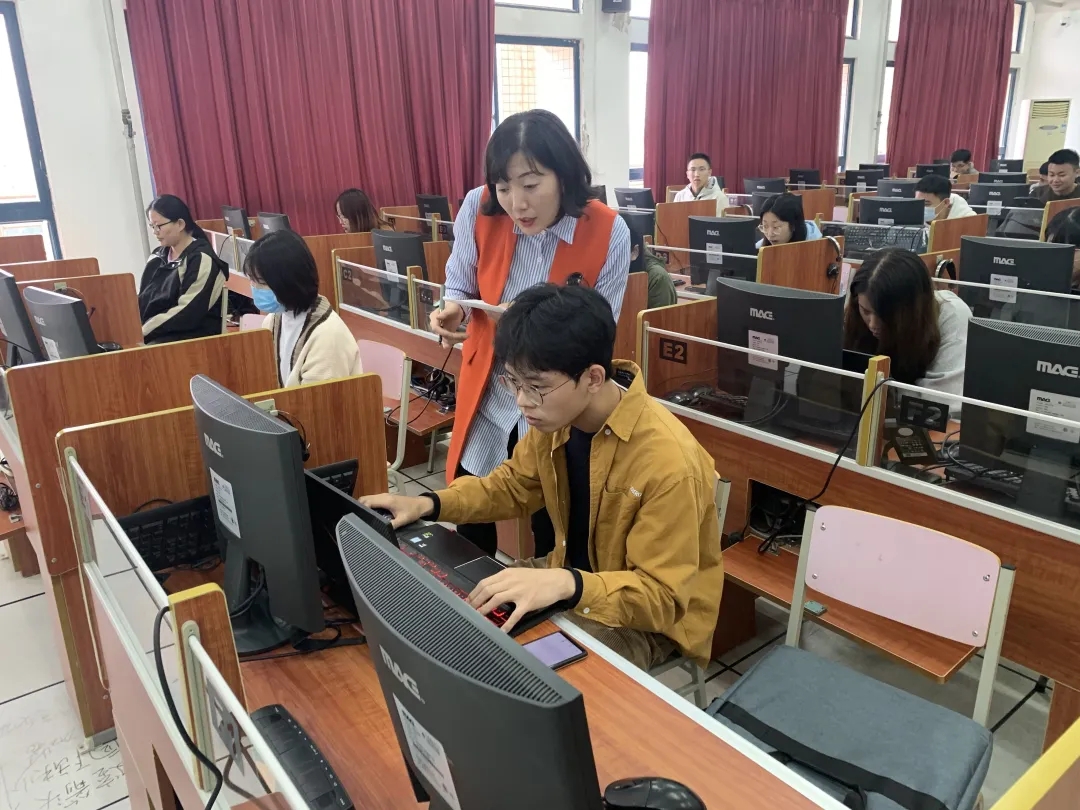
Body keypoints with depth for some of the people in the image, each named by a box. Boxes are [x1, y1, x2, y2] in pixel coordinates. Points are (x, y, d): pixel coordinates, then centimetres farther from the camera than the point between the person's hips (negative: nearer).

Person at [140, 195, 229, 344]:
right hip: (153, 335, 7)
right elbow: (142, 299, 13)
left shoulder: (202, 260, -10)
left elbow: (186, 314, -17)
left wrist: (143, 331, -17)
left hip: (191, 337, -7)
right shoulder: (157, 256, 15)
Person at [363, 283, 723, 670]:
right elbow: (512, 485, 7)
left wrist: (566, 586, -44)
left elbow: (662, 594, -28)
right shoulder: (556, 418, -11)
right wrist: (427, 505, -8)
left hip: (646, 617, -6)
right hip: (572, 573, 7)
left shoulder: (668, 460, -33)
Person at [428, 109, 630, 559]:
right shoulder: (479, 209, -14)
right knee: (469, 540, 14)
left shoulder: (608, 233, -17)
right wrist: (451, 311, -21)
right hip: (486, 401, 2)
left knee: (555, 538, 14)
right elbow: (460, 286, 2)